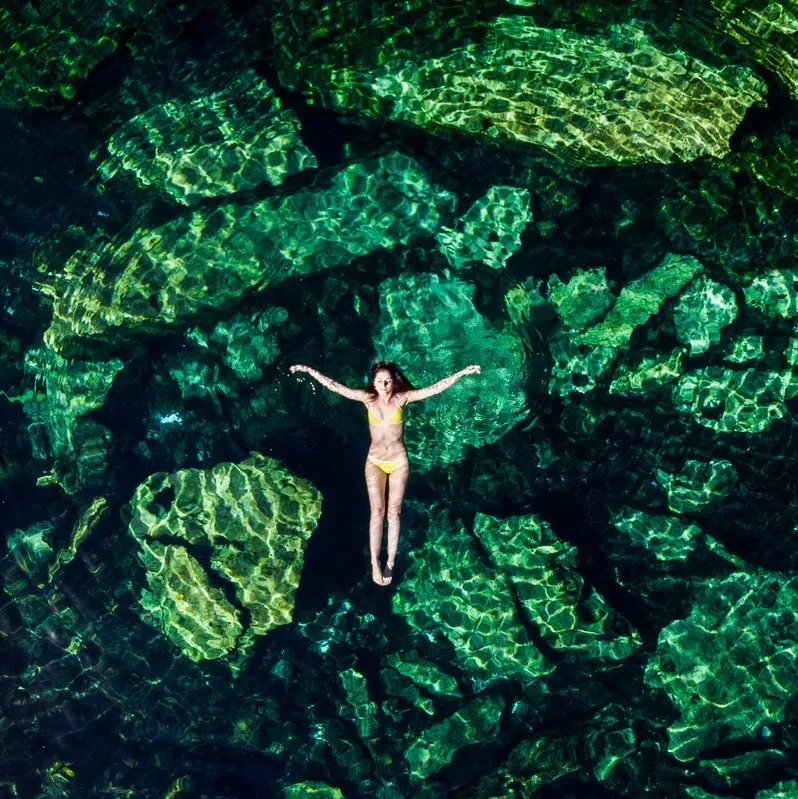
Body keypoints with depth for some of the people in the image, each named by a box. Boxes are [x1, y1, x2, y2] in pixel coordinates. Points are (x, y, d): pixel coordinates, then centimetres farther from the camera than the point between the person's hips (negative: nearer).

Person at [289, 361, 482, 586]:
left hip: (399, 462, 0)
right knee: (377, 512, -4)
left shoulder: (402, 398, -11)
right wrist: (308, 370, -14)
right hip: (375, 462, 0)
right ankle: (374, 563, 2)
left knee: (394, 512, 5)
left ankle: (390, 562, 12)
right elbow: (334, 386, -10)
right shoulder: (368, 398, -8)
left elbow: (435, 388, -16)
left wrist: (462, 373, -23)